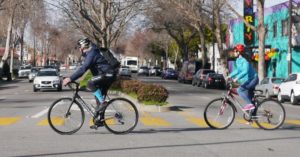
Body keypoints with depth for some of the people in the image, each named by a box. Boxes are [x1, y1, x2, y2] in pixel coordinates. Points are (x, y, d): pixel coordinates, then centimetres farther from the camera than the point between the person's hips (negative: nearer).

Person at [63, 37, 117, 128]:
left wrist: (70, 79, -32)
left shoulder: (91, 54, -17)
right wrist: (71, 78, 19)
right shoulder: (89, 54, 16)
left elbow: (83, 68, -28)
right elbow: (83, 68, 24)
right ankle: (99, 121, 17)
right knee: (98, 97, 12)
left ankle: (102, 102, -20)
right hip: (106, 76, 11)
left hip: (108, 74, -11)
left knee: (90, 83, -29)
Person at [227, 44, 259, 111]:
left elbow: (245, 71, -32)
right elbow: (237, 70, 19)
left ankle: (250, 104, -20)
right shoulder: (238, 60, 8)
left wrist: (237, 78, -37)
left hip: (253, 79, -10)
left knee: (240, 90, -23)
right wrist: (230, 76, 8)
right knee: (250, 97, 12)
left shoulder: (244, 60, -20)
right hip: (248, 80, 10)